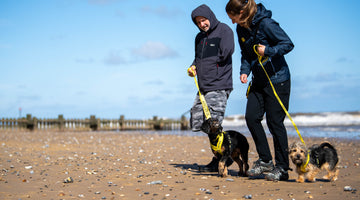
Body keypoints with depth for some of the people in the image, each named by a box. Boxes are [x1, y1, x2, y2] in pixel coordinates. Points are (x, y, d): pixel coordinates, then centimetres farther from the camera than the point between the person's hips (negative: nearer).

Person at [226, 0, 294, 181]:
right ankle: (265, 160, 10)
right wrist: (245, 71, -3)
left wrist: (268, 51, -28)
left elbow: (288, 44, -16)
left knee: (275, 121, -6)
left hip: (277, 79, -7)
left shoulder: (265, 24, -18)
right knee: (251, 117, -3)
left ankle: (282, 168, 5)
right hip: (258, 81, 7)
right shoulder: (241, 29, 5)